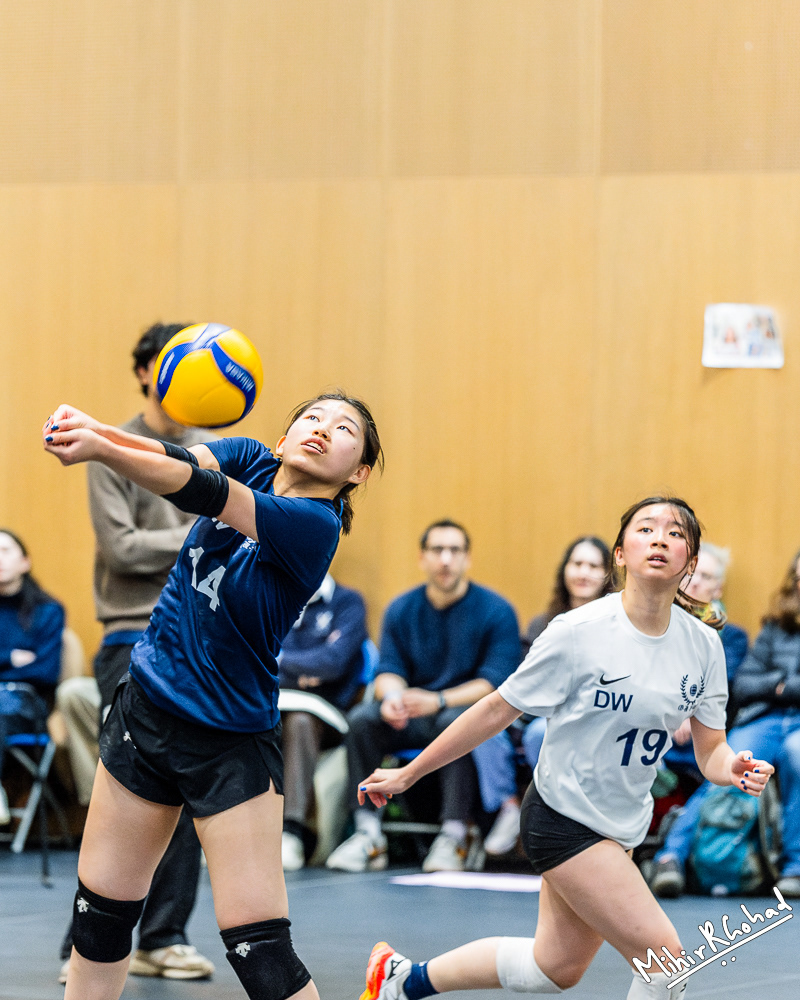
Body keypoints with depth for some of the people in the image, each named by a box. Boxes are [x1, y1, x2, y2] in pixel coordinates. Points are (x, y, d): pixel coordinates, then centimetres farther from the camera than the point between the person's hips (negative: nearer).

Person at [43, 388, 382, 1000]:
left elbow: (203, 493, -32)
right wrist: (94, 430, -41)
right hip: (146, 710, 6)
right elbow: (182, 460, -20)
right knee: (100, 913, 12)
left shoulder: (314, 525, -19)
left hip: (233, 740, -6)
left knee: (260, 948, -11)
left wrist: (102, 448, -45)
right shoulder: (250, 462, -1)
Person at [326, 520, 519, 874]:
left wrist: (438, 701, -27)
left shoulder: (496, 611, -6)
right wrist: (392, 696, -22)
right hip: (412, 723, 4)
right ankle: (368, 835, -25)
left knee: (455, 722, -37)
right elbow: (389, 670, 4)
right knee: (362, 718, -23)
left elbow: (496, 681, -13)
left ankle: (453, 838, -36)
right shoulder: (401, 610, 7)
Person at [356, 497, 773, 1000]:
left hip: (622, 825, 7)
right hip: (563, 820, -7)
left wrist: (736, 768, -22)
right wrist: (408, 774, -5)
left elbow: (710, 751, 3)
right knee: (664, 956, -15)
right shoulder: (580, 632, -19)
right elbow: (498, 710, -10)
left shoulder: (703, 644, -4)